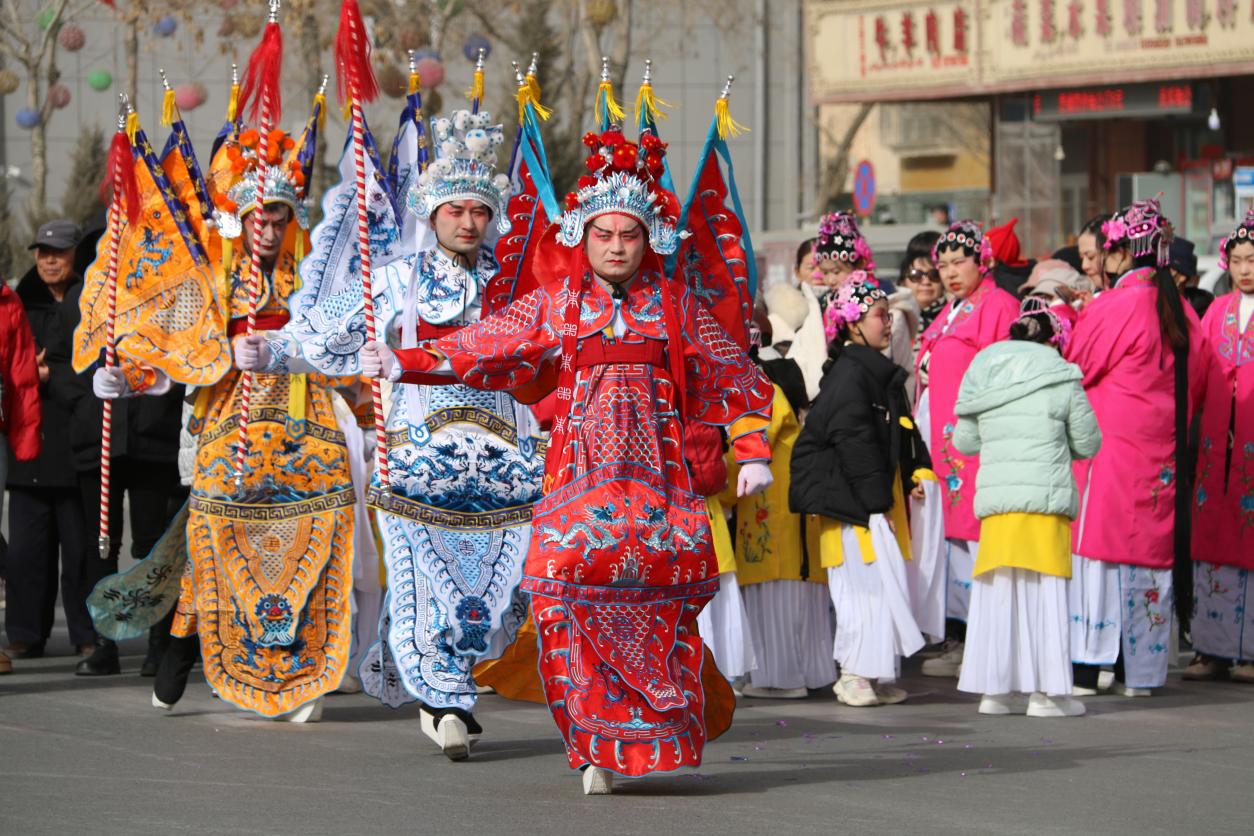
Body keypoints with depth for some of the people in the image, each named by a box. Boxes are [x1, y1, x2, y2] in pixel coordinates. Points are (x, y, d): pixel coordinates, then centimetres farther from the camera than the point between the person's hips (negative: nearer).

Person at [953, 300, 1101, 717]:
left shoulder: (982, 373, 9)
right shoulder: (1061, 379, -2)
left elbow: (964, 440, 14)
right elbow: (1088, 443, 5)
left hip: (994, 497, 4)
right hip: (1045, 497, -4)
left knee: (997, 590, 9)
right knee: (1044, 590, 0)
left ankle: (995, 687, 11)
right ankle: (1046, 692, -1)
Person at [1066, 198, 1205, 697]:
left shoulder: (1115, 306, -13)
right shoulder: (1179, 311, 7)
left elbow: (1077, 369, -3)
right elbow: (1192, 381, 15)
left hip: (1111, 447, -6)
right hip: (1161, 449, 6)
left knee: (1097, 547, -4)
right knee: (1149, 546, 9)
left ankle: (1087, 666, -7)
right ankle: (1141, 670, 11)